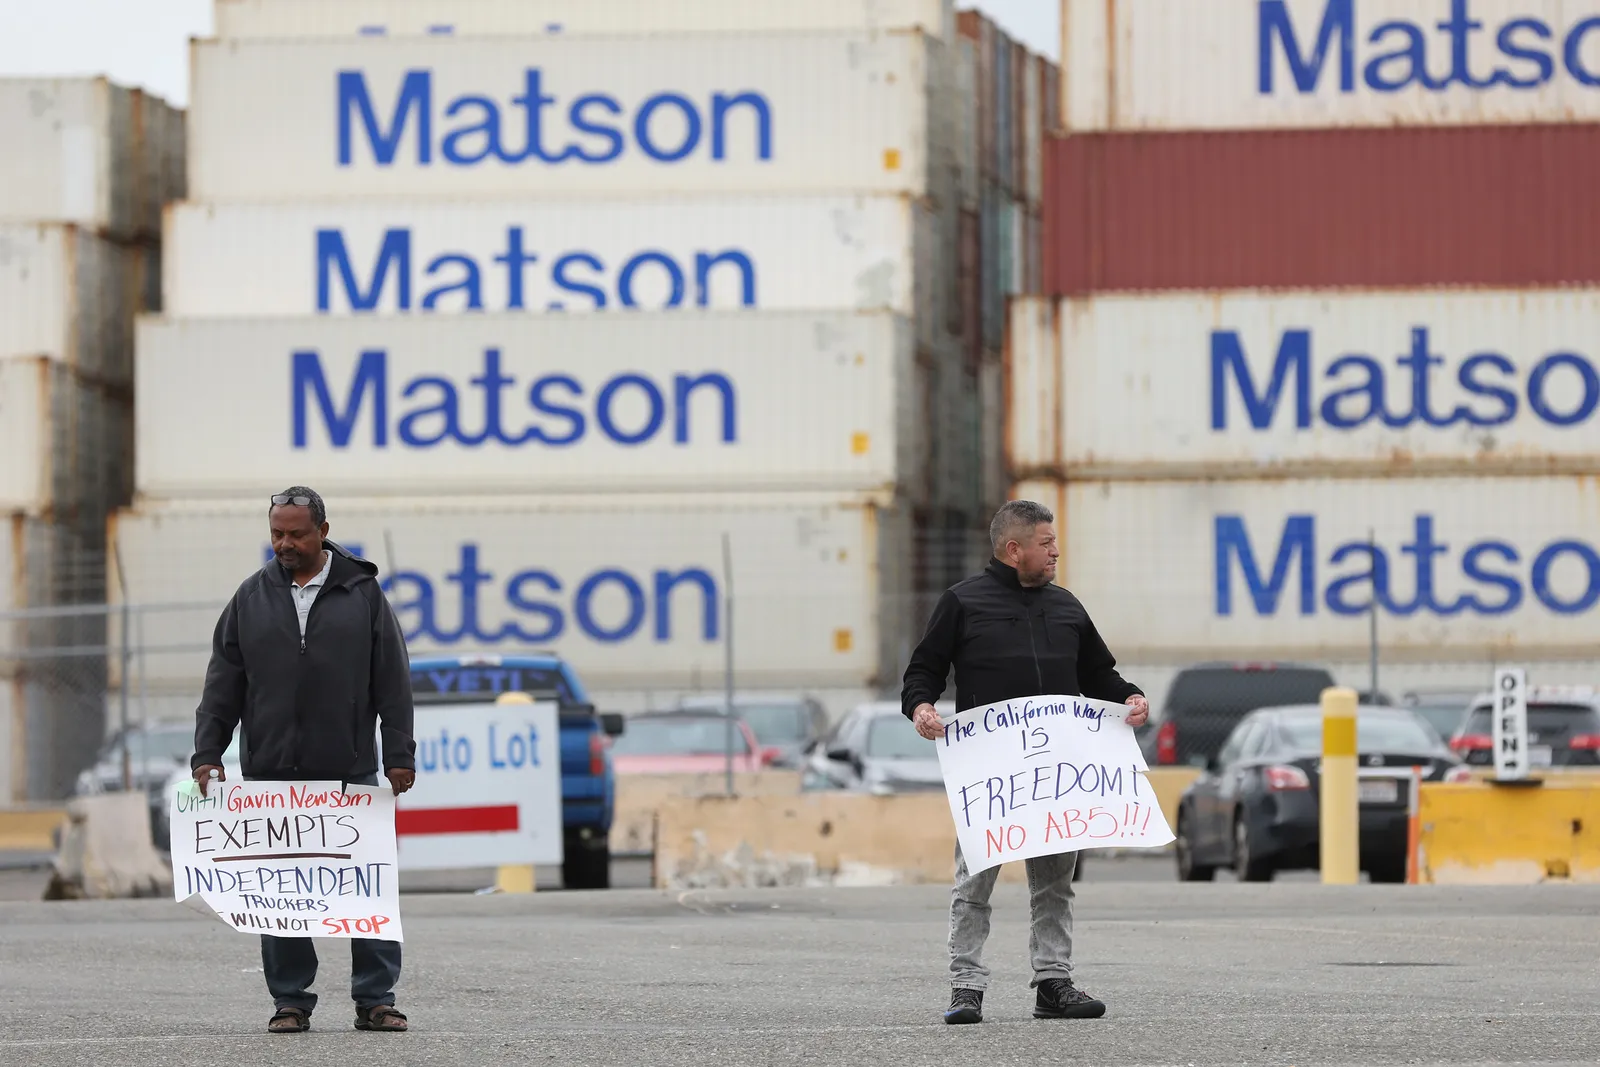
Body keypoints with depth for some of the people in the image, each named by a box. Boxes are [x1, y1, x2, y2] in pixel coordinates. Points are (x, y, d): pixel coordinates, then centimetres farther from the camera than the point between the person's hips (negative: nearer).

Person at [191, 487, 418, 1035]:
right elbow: (223, 686, 11)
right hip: (272, 774, 1)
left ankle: (375, 999, 4)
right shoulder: (251, 598, 9)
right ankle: (290, 1002, 8)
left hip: (351, 771, -1)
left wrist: (399, 755, 0)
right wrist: (207, 755, 3)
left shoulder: (362, 592, 5)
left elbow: (392, 681, 5)